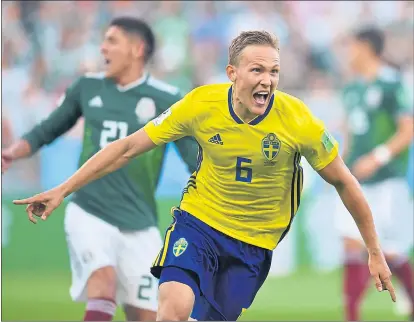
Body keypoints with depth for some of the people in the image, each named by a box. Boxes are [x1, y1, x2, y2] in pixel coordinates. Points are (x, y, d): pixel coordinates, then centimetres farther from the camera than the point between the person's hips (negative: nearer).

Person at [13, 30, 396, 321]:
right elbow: (128, 148, -6)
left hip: (255, 241, 1)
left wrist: (375, 251, -1)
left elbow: (343, 182, -4)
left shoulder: (297, 120, -18)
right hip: (199, 221, 0)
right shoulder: (200, 105, -16)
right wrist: (63, 190, -8)